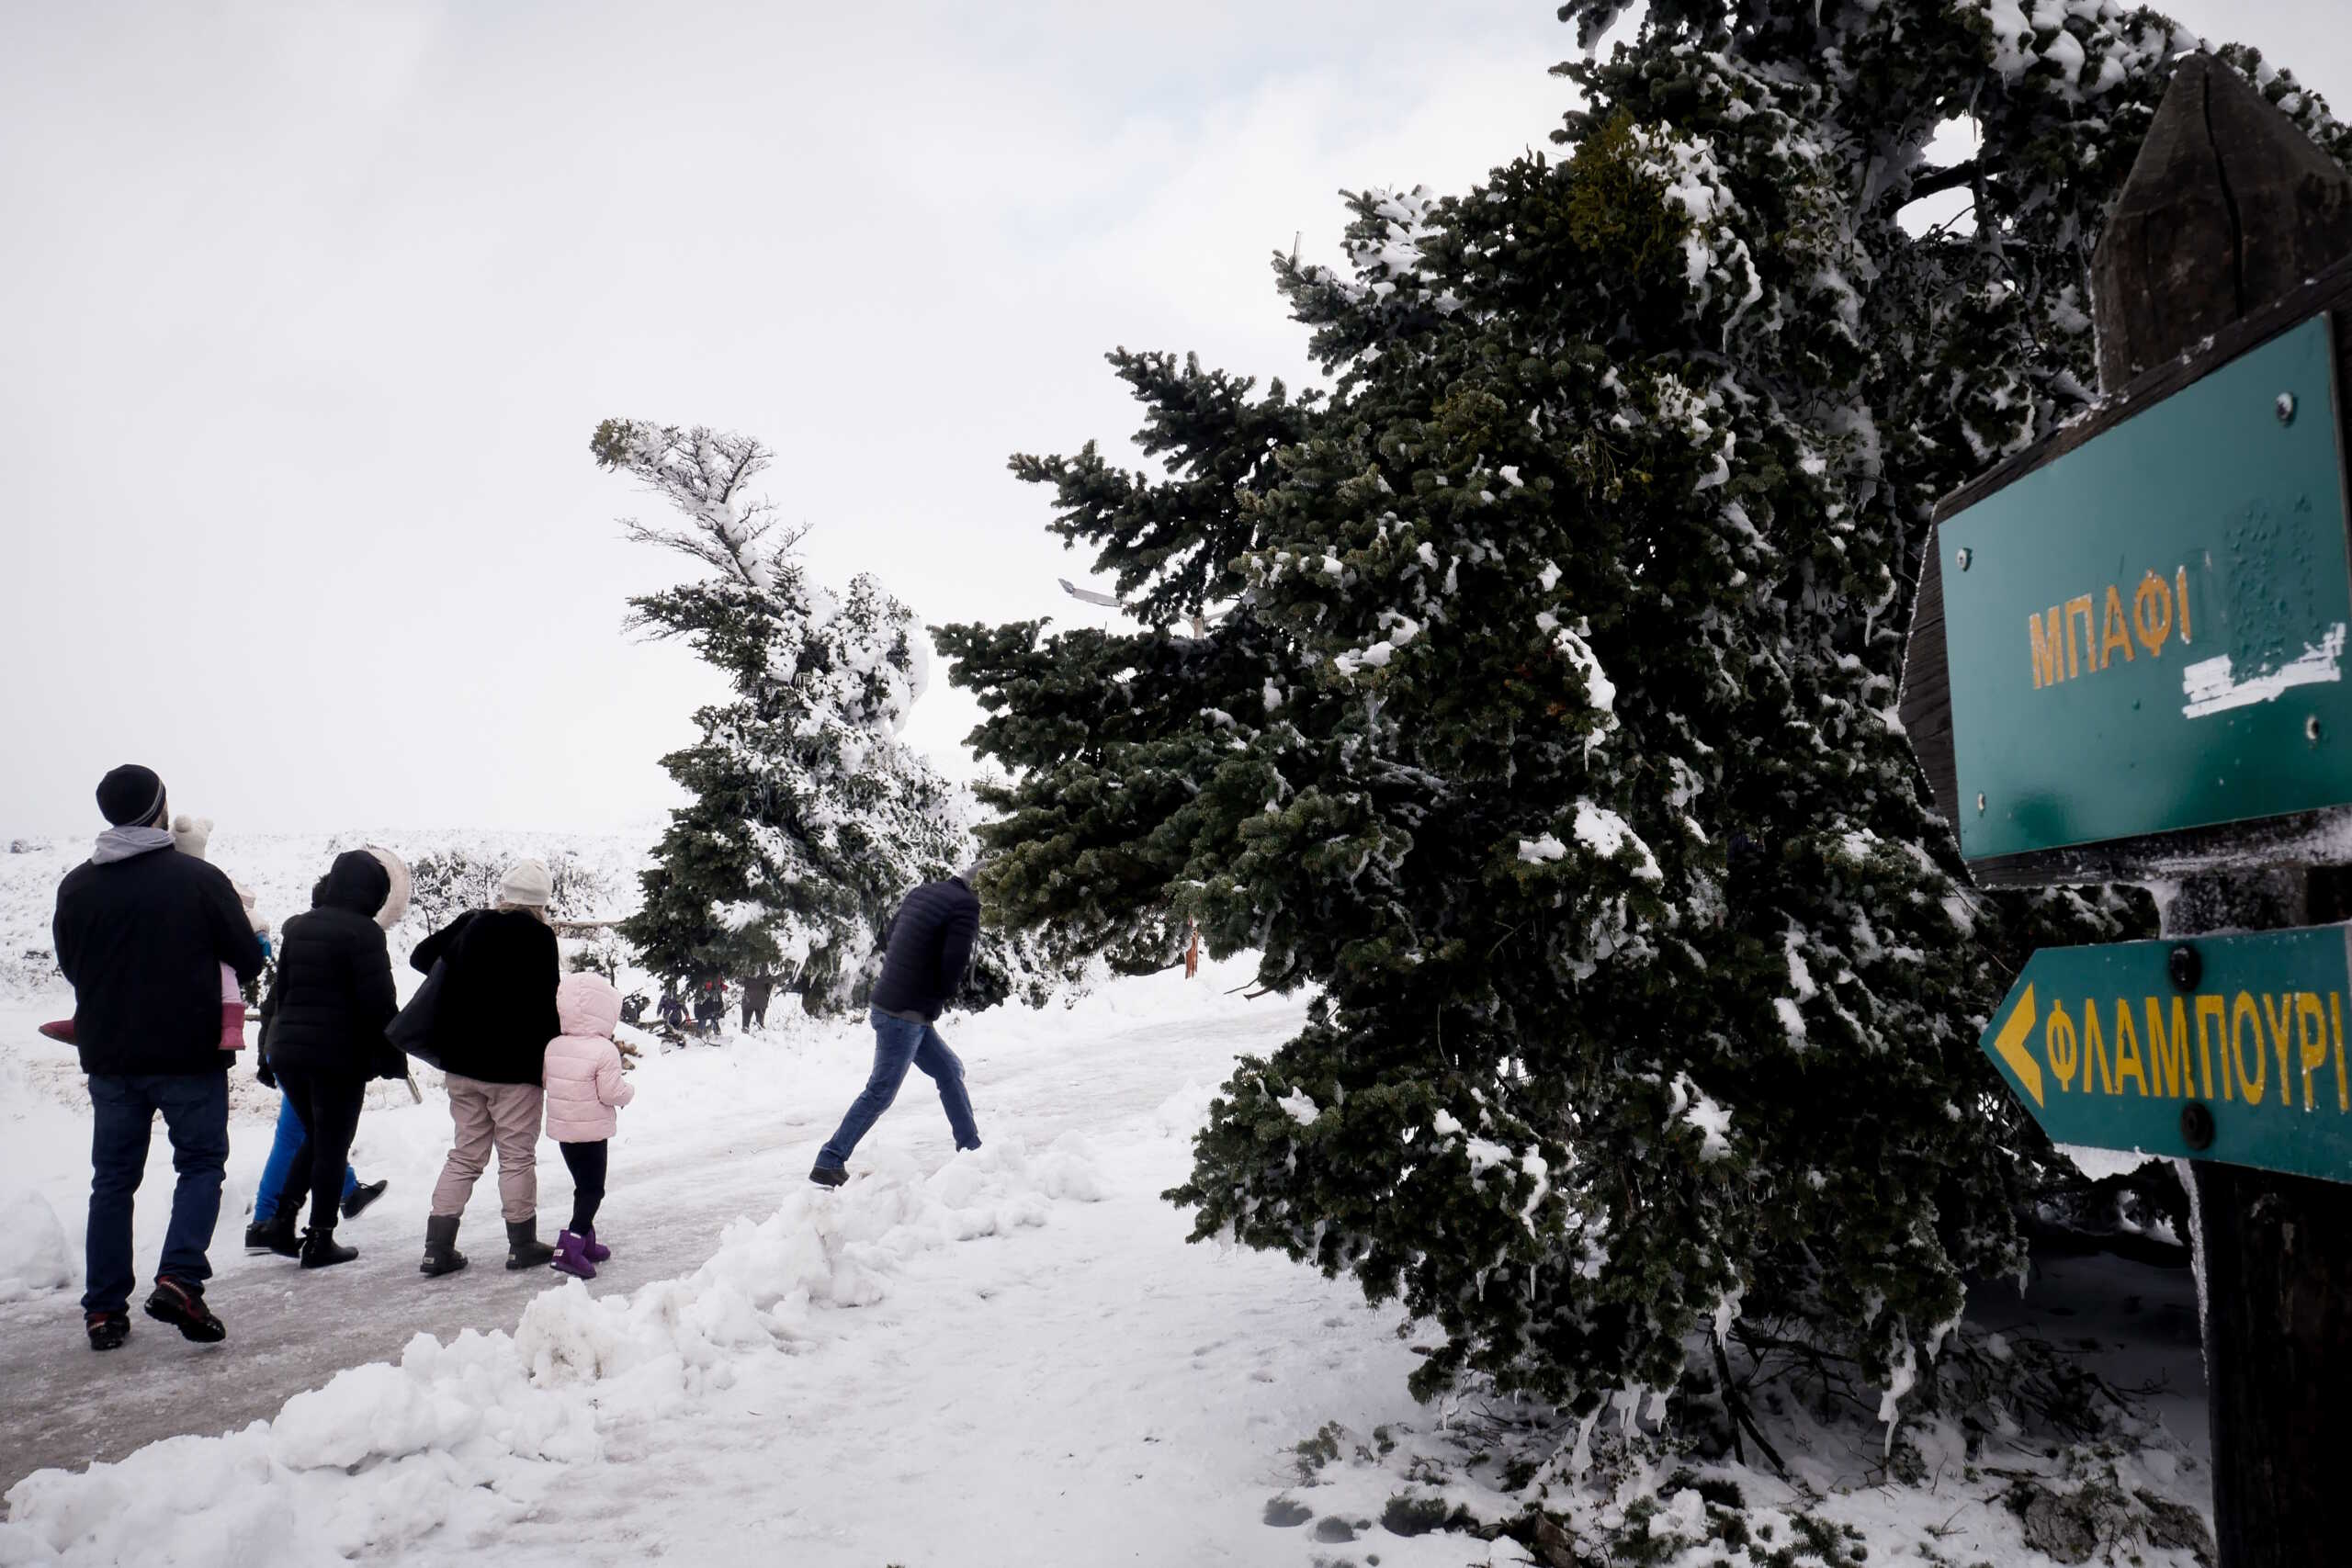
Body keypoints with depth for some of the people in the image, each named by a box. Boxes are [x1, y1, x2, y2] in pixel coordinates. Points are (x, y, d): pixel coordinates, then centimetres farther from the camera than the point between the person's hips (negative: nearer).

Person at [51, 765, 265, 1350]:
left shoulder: (76, 886, 0)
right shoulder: (199, 878, -11)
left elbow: (70, 967, 12)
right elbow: (248, 961, -4)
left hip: (108, 1055, 4)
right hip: (189, 1053, -3)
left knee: (113, 1179, 12)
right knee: (201, 1163, 9)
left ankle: (104, 1309, 14)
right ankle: (178, 1280, -9)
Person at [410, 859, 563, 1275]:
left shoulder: (470, 926, 4)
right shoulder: (538, 936, -13)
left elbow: (421, 956, 15)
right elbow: (547, 1003, -15)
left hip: (463, 1065, 5)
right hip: (515, 1067, -5)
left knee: (465, 1155, 14)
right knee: (518, 1155, 7)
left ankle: (438, 1247, 11)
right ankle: (523, 1244, 16)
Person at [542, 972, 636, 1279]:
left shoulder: (554, 1046, 1)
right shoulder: (605, 1051, -20)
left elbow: (546, 1080, 10)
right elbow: (611, 1092, -20)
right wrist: (628, 1092, 0)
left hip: (562, 1128, 7)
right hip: (592, 1130, -7)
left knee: (584, 1187, 20)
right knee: (592, 1189, 0)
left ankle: (585, 1243, 27)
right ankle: (570, 1246, -13)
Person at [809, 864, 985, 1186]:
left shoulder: (923, 893, 10)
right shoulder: (966, 906, -15)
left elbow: (889, 938, 17)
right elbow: (955, 962, -22)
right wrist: (948, 991, -1)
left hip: (909, 1013, 9)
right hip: (905, 1015, -9)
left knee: (950, 1071, 18)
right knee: (881, 1093, -3)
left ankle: (971, 1148, 26)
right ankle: (829, 1163, 1)